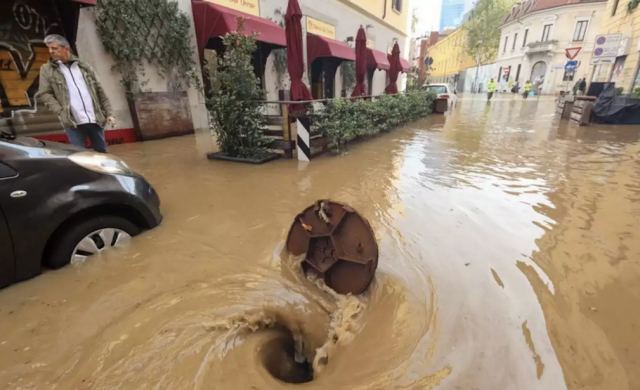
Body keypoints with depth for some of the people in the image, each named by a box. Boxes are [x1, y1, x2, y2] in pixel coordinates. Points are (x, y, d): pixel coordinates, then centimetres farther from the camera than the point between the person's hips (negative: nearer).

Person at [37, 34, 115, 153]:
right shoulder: (47, 69, 9)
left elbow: (99, 91, 12)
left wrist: (108, 113, 4)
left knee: (102, 154, 10)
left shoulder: (83, 66, 14)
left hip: (95, 119, 2)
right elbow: (44, 94, 4)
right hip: (73, 122, -1)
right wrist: (61, 112, -12)